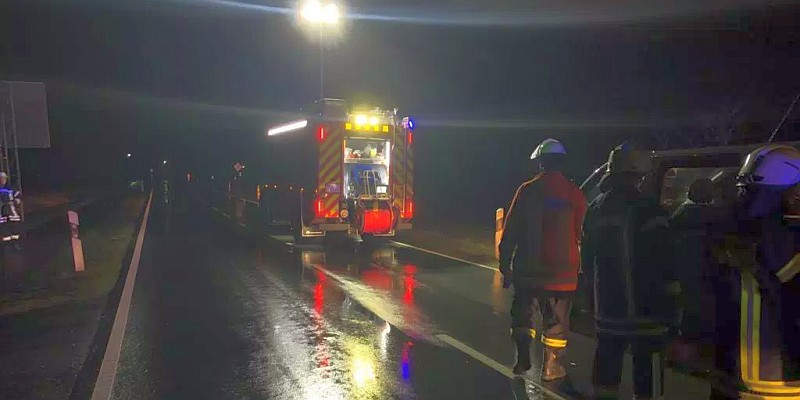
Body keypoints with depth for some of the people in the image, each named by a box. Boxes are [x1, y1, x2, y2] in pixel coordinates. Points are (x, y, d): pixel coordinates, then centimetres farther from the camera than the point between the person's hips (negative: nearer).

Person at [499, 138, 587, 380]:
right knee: (557, 319, 11)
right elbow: (582, 233, -1)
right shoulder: (573, 193, -5)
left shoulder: (527, 190, -4)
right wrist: (581, 266, 14)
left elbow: (510, 231, -3)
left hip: (528, 268, 0)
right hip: (562, 270, 0)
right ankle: (551, 366, 15)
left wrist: (505, 264, 3)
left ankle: (523, 360, 11)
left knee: (522, 313, 15)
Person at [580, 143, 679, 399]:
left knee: (607, 364, 17)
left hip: (607, 307, 7)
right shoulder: (648, 209, -14)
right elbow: (660, 260, -16)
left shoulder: (596, 209, 8)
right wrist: (670, 290, -5)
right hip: (644, 309, -7)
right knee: (647, 369, 1)